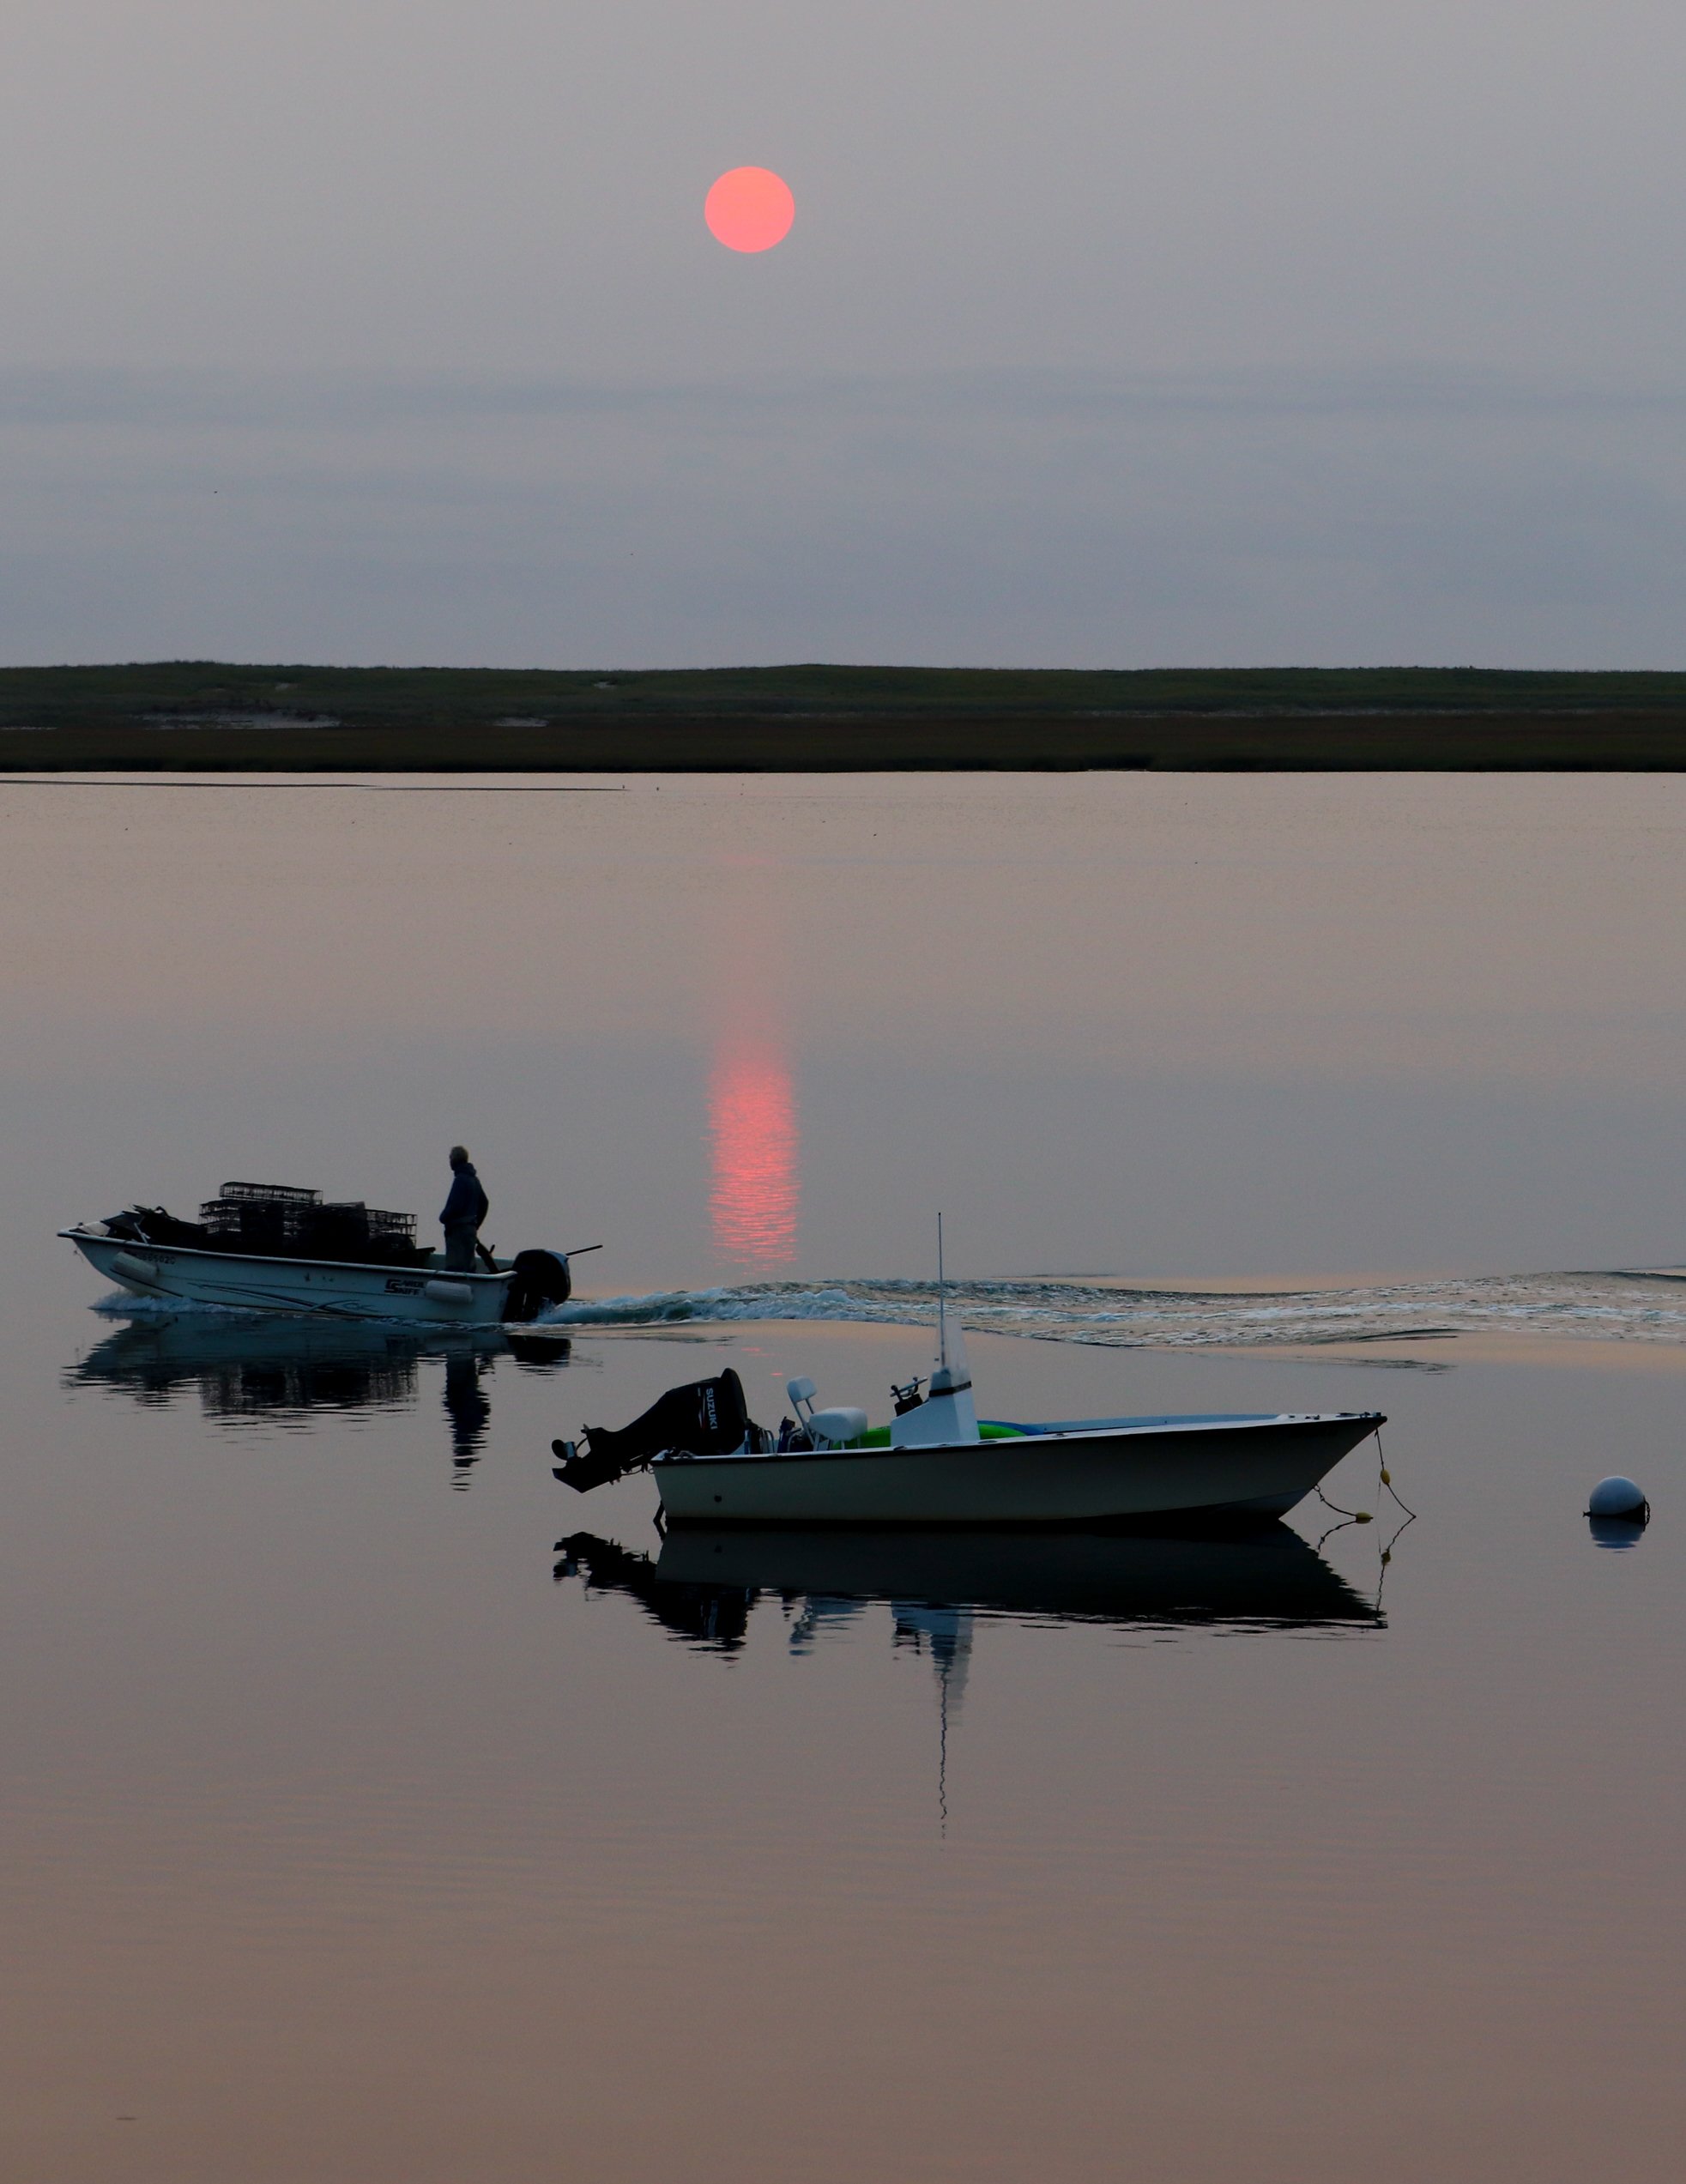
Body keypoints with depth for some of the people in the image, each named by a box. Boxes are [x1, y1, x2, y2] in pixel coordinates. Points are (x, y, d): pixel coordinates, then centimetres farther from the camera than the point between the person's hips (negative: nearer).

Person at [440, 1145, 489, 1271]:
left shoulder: (460, 1179, -15)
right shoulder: (474, 1179, 15)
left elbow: (455, 1205, -21)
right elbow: (484, 1203, 22)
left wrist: (443, 1217, -5)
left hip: (458, 1228, -10)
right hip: (471, 1228, 10)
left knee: (454, 1266, -12)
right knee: (468, 1264, 13)